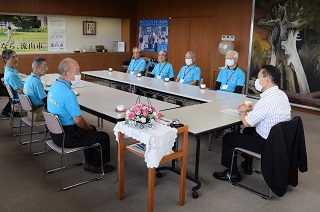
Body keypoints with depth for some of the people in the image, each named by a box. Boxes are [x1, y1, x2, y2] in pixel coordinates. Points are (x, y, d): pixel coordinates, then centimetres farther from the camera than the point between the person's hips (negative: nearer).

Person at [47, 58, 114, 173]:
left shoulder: (54, 86, 4)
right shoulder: (68, 93, -28)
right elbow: (78, 120, -24)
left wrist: (88, 126, 13)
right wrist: (89, 128, -2)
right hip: (66, 137, -10)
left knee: (92, 129, 28)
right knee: (103, 137, 3)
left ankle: (89, 162, 36)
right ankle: (95, 165, 24)